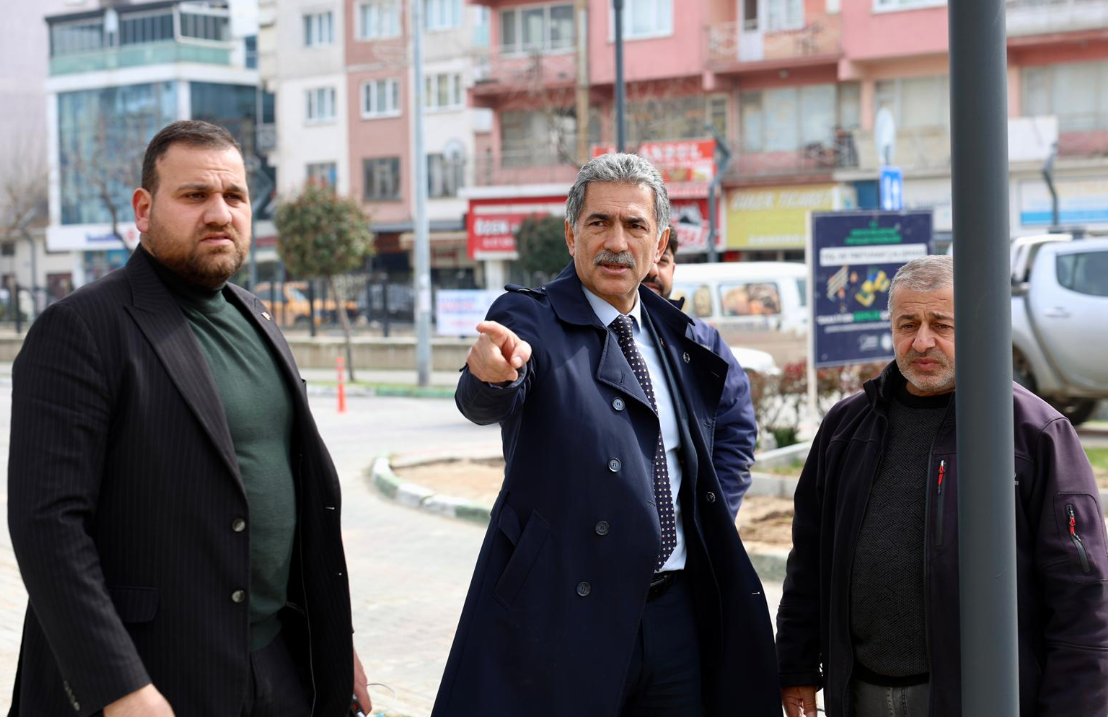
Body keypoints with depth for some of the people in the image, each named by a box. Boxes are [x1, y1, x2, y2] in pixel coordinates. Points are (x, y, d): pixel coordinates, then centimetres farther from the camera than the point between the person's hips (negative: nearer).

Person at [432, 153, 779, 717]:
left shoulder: (673, 332, 11)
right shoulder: (530, 318, -6)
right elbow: (485, 403, -26)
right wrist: (493, 373, -49)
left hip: (676, 616, 5)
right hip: (566, 615, -5)